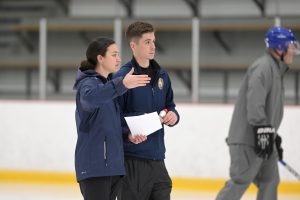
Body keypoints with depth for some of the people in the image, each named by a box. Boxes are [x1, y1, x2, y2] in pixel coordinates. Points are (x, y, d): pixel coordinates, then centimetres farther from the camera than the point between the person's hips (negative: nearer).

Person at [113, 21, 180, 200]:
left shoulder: (162, 76, 12)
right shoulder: (122, 77, -9)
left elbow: (169, 106, 22)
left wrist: (173, 115, 0)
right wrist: (128, 133, -26)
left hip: (157, 158, 6)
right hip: (132, 159, -6)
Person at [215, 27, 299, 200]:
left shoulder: (276, 69, 20)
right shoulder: (263, 67, -15)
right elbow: (254, 103, -26)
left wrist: (273, 137, 27)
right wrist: (262, 131, -30)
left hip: (264, 139, 11)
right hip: (247, 140, -11)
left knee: (270, 181, 10)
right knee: (240, 182, -13)